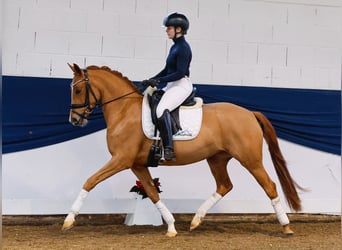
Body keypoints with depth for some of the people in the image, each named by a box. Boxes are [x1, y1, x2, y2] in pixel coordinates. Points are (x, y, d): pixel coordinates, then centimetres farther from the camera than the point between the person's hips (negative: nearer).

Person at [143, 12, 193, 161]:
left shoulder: (183, 48, -13)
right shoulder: (174, 47, 16)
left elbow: (180, 73, -20)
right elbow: (167, 70, 21)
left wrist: (159, 81, -20)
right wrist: (152, 80, 10)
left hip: (182, 85, -11)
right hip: (172, 86, 11)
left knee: (161, 110, -32)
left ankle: (168, 149, -34)